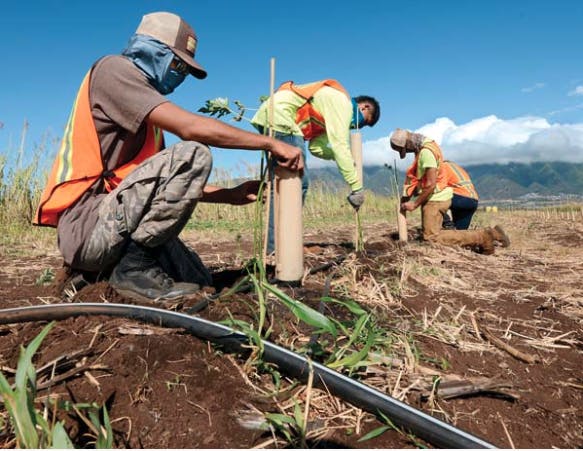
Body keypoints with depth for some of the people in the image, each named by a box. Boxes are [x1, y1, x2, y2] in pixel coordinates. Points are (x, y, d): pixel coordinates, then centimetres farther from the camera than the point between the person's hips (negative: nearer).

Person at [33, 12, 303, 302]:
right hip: (87, 224, -9)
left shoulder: (148, 111, 21)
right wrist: (271, 143, -15)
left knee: (196, 281, 12)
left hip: (116, 222, 9)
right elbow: (191, 128, -20)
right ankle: (133, 265, -18)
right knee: (193, 155, -24)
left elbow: (168, 184, 16)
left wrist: (231, 195, 7)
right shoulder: (114, 69, -6)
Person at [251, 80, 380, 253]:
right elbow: (339, 145, -15)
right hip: (279, 118, -11)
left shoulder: (332, 104, 24)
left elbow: (316, 147, 15)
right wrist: (356, 186, -14)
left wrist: (346, 158, 7)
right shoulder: (342, 102, -5)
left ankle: (275, 244, 13)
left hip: (268, 118, 11)